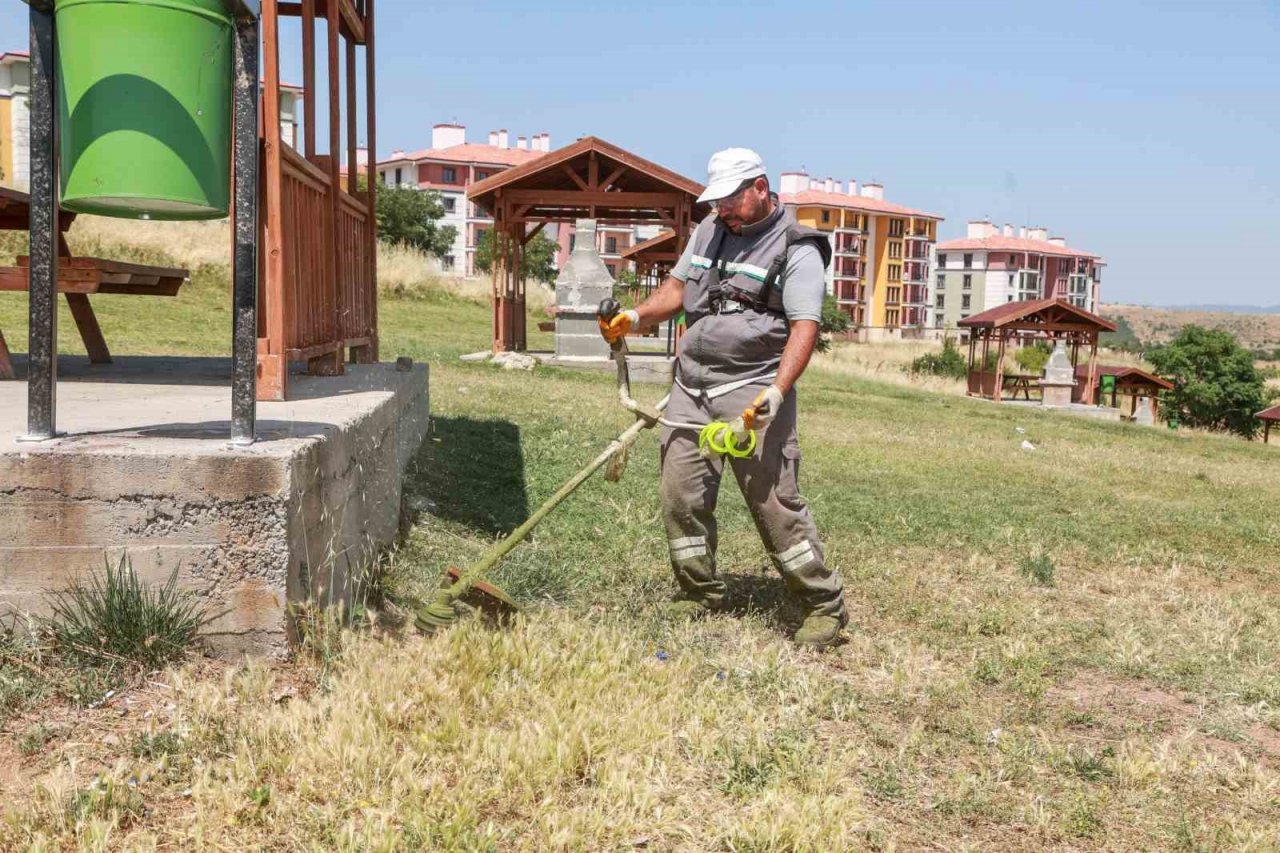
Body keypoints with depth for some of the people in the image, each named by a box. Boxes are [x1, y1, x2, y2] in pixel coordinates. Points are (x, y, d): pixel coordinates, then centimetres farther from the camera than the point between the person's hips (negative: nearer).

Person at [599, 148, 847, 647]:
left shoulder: (796, 250, -6)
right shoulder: (708, 231, 16)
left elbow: (804, 328, -15)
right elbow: (677, 289, 21)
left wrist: (775, 393, -28)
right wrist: (636, 317, 1)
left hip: (750, 392, -6)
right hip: (691, 389, 7)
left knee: (775, 500, -7)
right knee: (680, 494, 4)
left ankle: (824, 606, 5)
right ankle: (700, 593, 20)